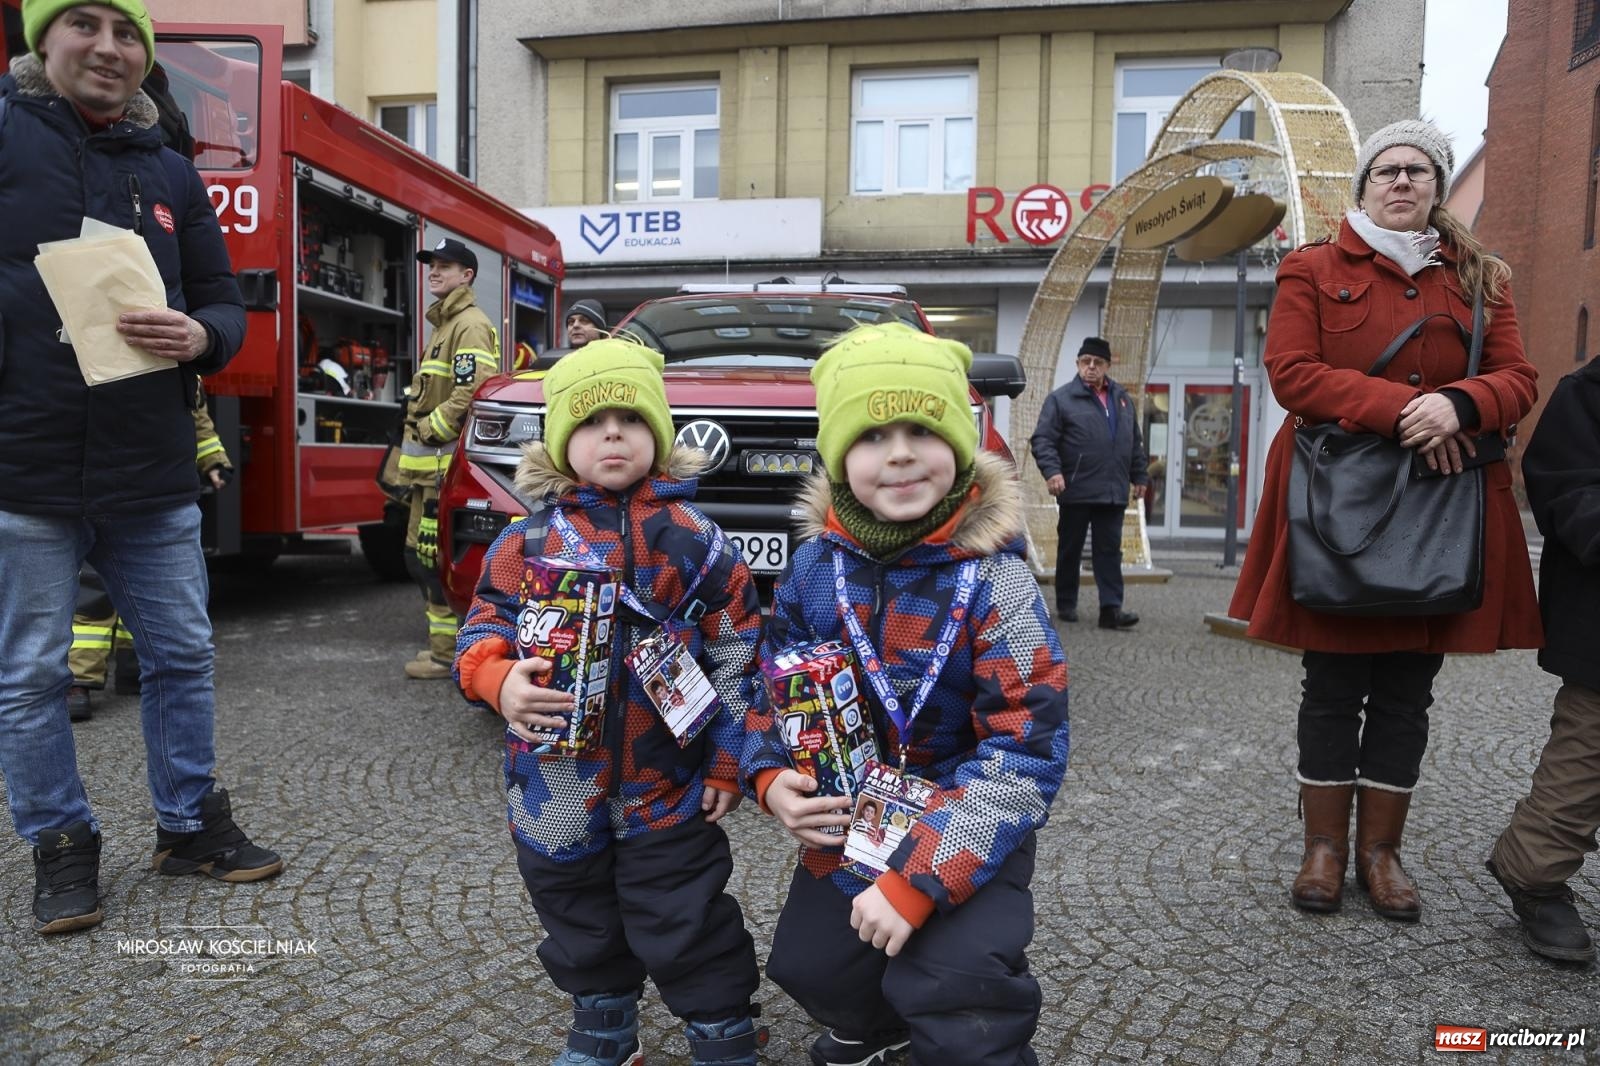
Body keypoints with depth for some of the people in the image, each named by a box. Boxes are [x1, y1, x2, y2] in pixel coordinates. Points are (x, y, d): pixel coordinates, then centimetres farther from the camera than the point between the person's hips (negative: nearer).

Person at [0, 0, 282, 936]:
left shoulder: (171, 172, 13)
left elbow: (225, 299, 13)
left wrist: (199, 336, -9)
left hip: (152, 473, 4)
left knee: (183, 654, 12)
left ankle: (191, 824, 29)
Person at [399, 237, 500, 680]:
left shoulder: (470, 325, -9)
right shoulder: (446, 324, 24)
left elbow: (475, 392, -22)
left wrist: (430, 431, -15)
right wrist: (417, 438, 19)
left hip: (449, 465, -11)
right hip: (430, 465, 11)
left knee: (437, 559, -10)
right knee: (419, 555, 14)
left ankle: (448, 653, -3)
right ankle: (444, 642, 23)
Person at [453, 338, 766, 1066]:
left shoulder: (691, 538, -6)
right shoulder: (526, 541, -3)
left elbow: (739, 649, -3)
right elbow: (483, 630, -1)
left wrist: (730, 756, -5)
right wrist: (502, 681, -23)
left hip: (670, 783, -2)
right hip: (559, 785, 3)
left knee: (688, 931, 9)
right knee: (582, 929, 22)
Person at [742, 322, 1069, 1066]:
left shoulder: (993, 581, -22)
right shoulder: (815, 565, -8)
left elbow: (1027, 750, -24)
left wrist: (917, 879, -27)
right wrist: (772, 779, -14)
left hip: (963, 837, -4)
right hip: (844, 829, 5)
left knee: (956, 1000, -20)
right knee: (809, 967, 14)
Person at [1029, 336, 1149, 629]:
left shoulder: (1122, 399, 16)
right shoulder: (1061, 399, -2)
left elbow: (1135, 444, 22)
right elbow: (1043, 439, -9)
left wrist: (1140, 476, 18)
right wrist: (1051, 470, -22)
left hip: (1113, 493, 4)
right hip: (1076, 491, -4)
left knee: (1110, 550, 3)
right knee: (1070, 549, 7)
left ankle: (1111, 608, 3)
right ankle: (1066, 604, 19)